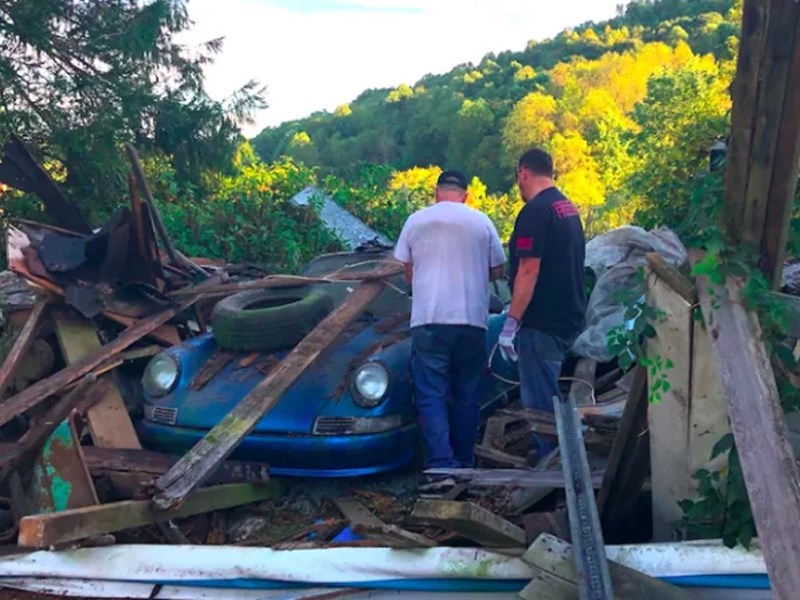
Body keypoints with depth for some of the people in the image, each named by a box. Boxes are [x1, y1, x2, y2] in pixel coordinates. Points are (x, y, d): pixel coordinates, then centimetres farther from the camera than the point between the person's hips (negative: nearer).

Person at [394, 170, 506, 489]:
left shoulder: (416, 220, 5)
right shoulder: (481, 221, 5)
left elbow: (407, 271, 11)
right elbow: (498, 271, 11)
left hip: (429, 319, -1)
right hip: (472, 320, 2)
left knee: (432, 395, 0)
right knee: (467, 395, 13)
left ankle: (441, 466, -10)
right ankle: (465, 463, 21)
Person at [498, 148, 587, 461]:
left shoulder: (535, 211, -14)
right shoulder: (569, 208, 15)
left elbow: (529, 271, -20)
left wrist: (510, 324, -18)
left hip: (543, 323, -10)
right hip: (569, 318, 10)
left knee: (541, 401, -4)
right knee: (555, 397, 18)